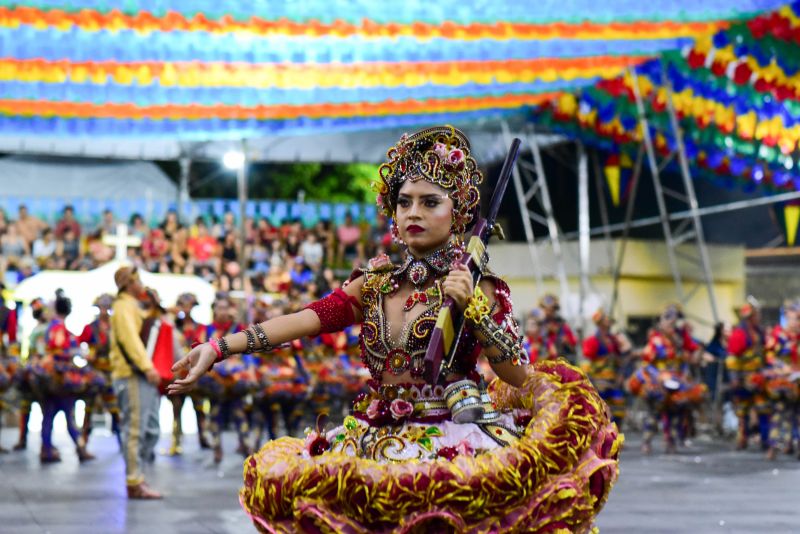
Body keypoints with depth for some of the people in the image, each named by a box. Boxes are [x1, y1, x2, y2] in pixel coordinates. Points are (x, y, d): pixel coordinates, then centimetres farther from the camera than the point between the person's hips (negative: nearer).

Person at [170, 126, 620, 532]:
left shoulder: (478, 286, 3)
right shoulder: (376, 285, 13)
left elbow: (520, 377, -6)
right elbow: (302, 321, 2)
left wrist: (472, 307, -16)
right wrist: (219, 347, -9)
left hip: (453, 439, -5)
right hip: (379, 440, 5)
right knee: (277, 473, -11)